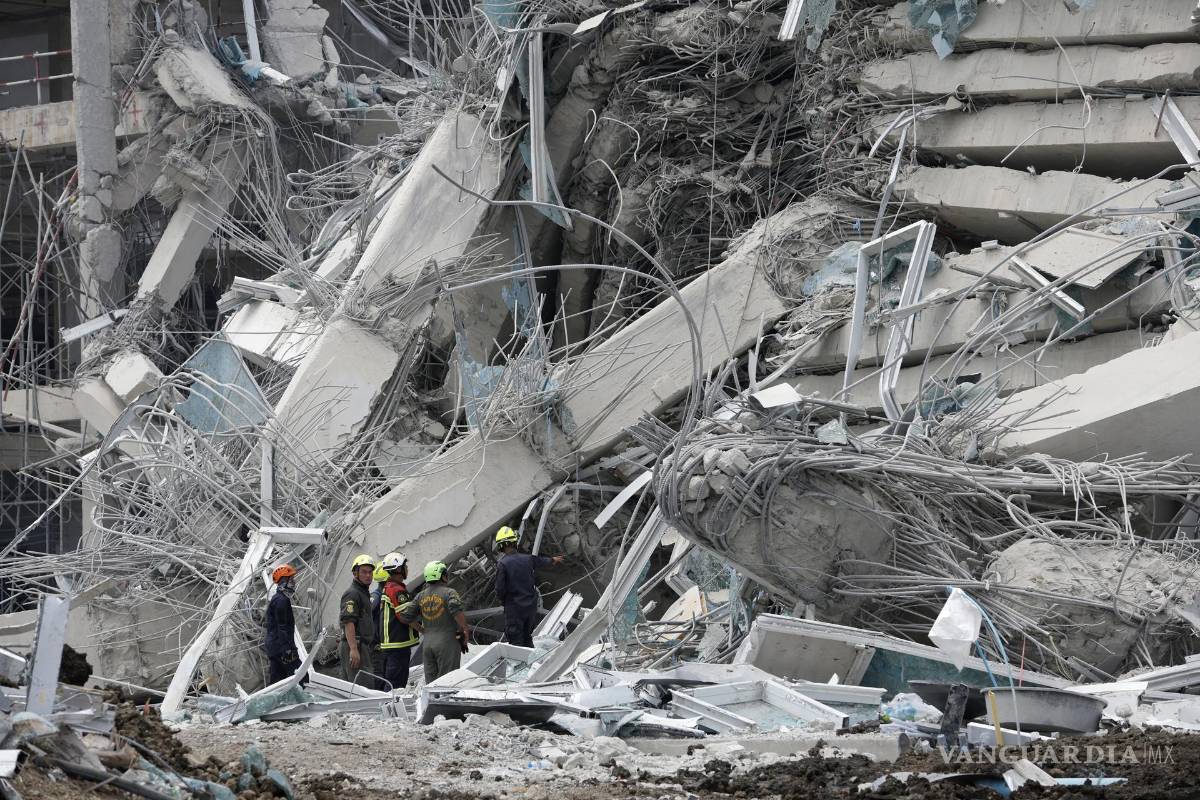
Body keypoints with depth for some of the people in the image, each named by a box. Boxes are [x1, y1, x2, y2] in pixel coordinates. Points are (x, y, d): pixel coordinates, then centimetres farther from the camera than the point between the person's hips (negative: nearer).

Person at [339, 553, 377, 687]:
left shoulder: (364, 593, 23)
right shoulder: (352, 594, -10)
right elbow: (348, 622, -19)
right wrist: (354, 649, -26)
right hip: (355, 646, -10)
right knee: (365, 687, -16)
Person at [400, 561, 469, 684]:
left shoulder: (421, 595, 8)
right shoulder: (449, 593, -7)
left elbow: (406, 616, 6)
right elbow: (456, 610, -24)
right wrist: (465, 630, -11)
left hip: (427, 642, 5)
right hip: (447, 642, -5)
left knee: (430, 681, 11)